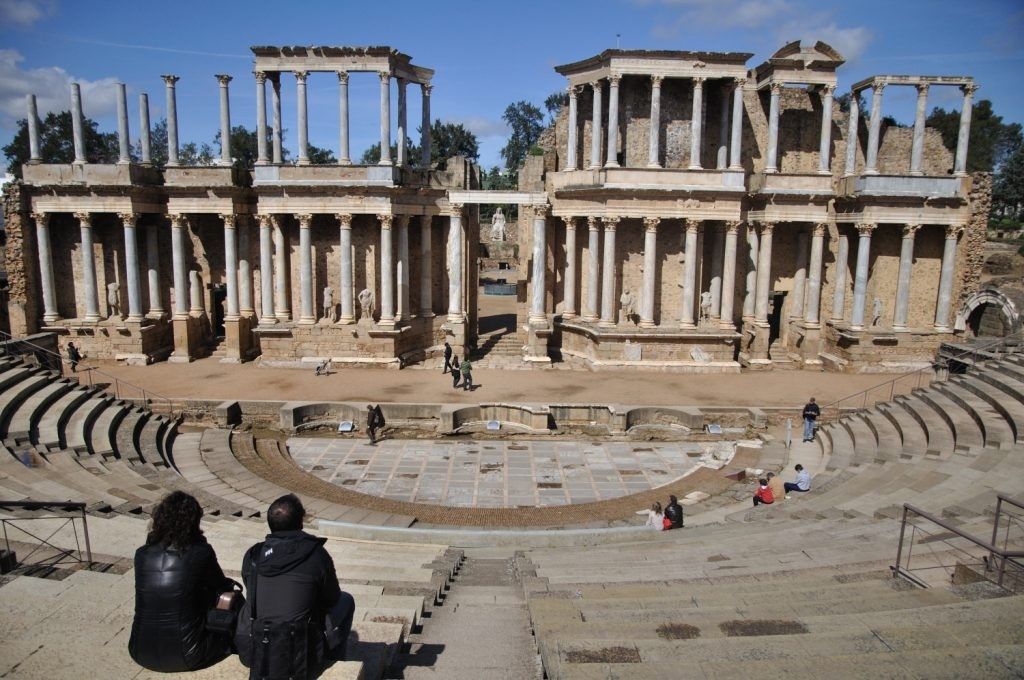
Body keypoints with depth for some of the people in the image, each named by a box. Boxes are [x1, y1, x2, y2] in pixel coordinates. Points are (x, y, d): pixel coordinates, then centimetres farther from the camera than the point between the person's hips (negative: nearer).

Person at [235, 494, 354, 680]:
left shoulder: (252, 555, -1)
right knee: (345, 601, 19)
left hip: (252, 655, 4)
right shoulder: (316, 555, -11)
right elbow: (331, 599, 3)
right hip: (300, 662, -4)